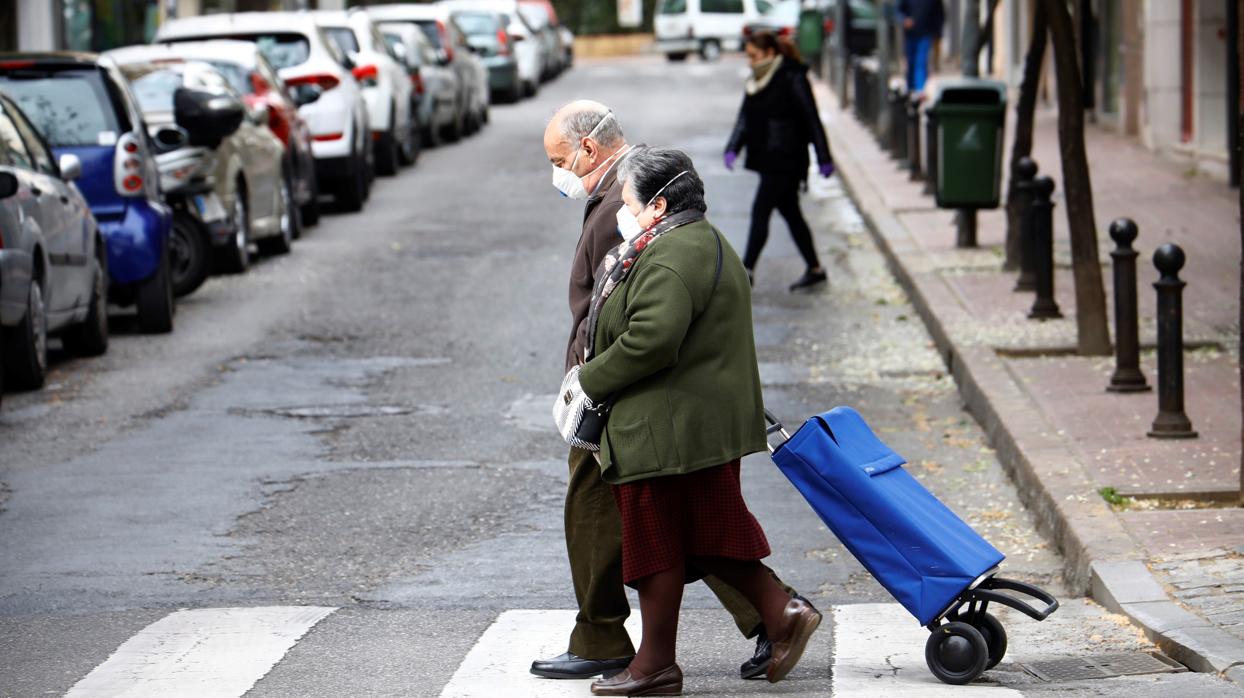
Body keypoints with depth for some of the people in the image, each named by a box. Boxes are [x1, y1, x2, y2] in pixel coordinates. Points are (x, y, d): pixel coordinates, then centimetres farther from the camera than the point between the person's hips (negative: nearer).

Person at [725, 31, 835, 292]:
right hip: (767, 160, 9)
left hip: (786, 160, -9)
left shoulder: (793, 79, -13)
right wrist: (733, 148, -4)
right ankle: (814, 270, 22)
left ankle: (747, 269, -10)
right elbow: (745, 118, 11)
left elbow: (812, 119, -12)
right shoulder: (757, 82, 12)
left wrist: (824, 158, -13)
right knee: (790, 213, 13)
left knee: (760, 211, -11)